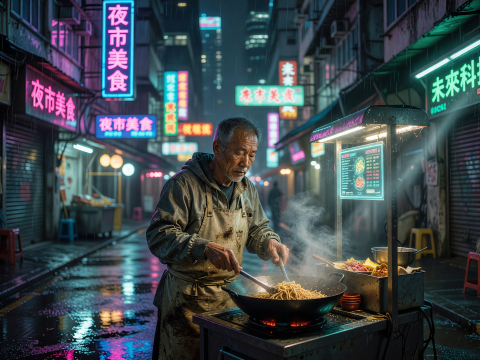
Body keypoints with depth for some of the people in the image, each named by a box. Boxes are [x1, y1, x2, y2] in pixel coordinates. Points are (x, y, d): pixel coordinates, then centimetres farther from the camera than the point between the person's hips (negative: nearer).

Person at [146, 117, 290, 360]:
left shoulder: (247, 189, 8)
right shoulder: (184, 184, -15)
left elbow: (256, 229, 20)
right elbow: (158, 235, -22)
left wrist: (268, 243, -3)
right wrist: (204, 248, -35)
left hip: (230, 296, 6)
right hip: (186, 300, -5)